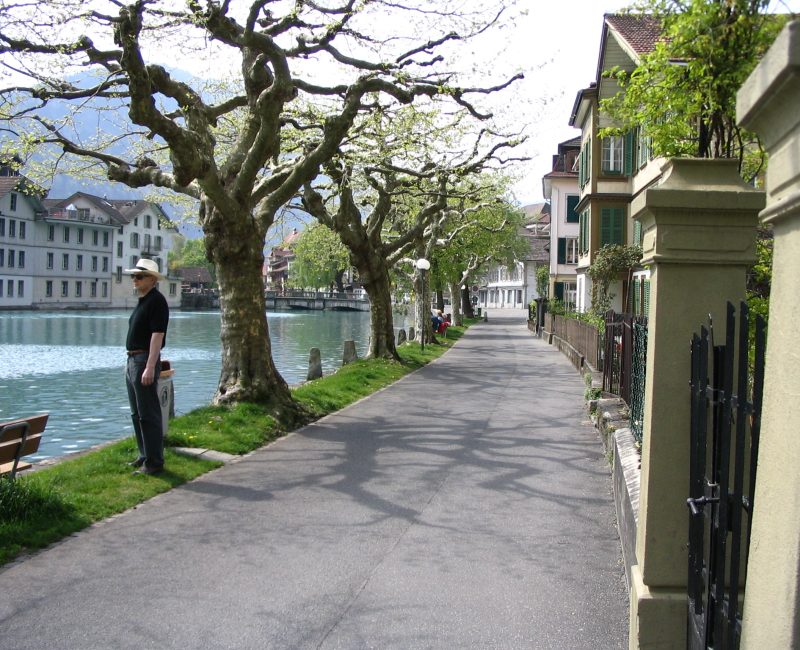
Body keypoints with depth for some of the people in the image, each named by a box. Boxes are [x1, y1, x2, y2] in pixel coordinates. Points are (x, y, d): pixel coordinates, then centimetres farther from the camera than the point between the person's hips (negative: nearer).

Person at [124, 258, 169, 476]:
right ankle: (145, 455, 24)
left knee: (148, 415, -7)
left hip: (145, 361, -10)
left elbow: (157, 335, -20)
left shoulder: (156, 301, -13)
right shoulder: (142, 301, 17)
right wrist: (131, 361, 21)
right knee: (137, 414, 15)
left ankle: (154, 462, -2)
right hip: (133, 360, 10)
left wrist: (150, 367, -25)